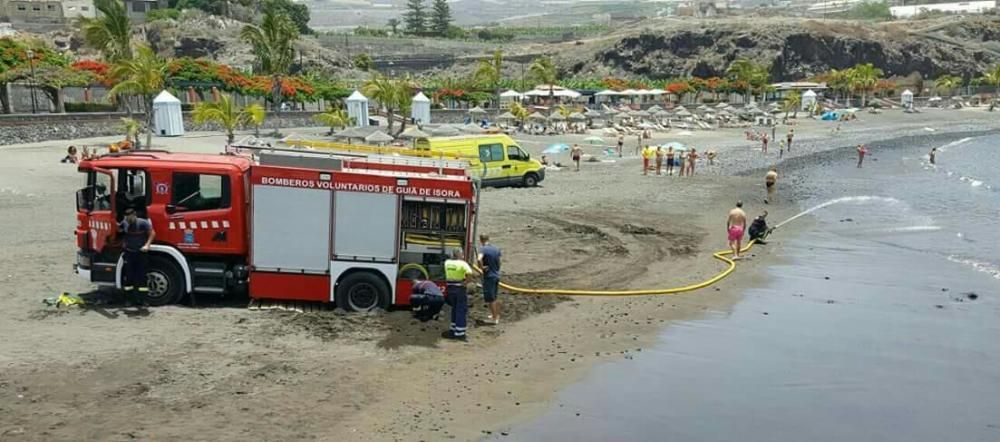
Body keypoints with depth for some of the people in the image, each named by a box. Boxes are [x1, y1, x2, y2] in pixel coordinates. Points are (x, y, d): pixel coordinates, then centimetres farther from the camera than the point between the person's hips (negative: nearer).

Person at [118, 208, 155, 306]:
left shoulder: (143, 223, -10)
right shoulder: (124, 223, 2)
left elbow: (152, 233, -12)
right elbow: (119, 230, 22)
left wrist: (147, 245, -21)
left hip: (141, 253, -3)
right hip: (129, 253, 3)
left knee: (142, 276, -1)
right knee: (128, 276, 3)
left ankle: (143, 299, 4)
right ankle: (128, 298, 11)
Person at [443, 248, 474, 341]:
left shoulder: (447, 262, 4)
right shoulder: (462, 264, -14)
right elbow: (470, 275, -25)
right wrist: (465, 282, -13)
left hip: (450, 288, 6)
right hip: (460, 289, -6)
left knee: (455, 309, 21)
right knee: (462, 311, 3)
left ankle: (454, 329, 29)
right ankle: (459, 333, 3)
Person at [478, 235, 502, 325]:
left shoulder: (483, 249, -17)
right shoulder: (496, 248, 4)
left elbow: (479, 259, -35)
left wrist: (482, 267, -20)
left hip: (489, 276, -7)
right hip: (496, 275, 7)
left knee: (490, 298, 4)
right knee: (495, 297, 21)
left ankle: (494, 318, 11)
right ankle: (497, 315, 32)